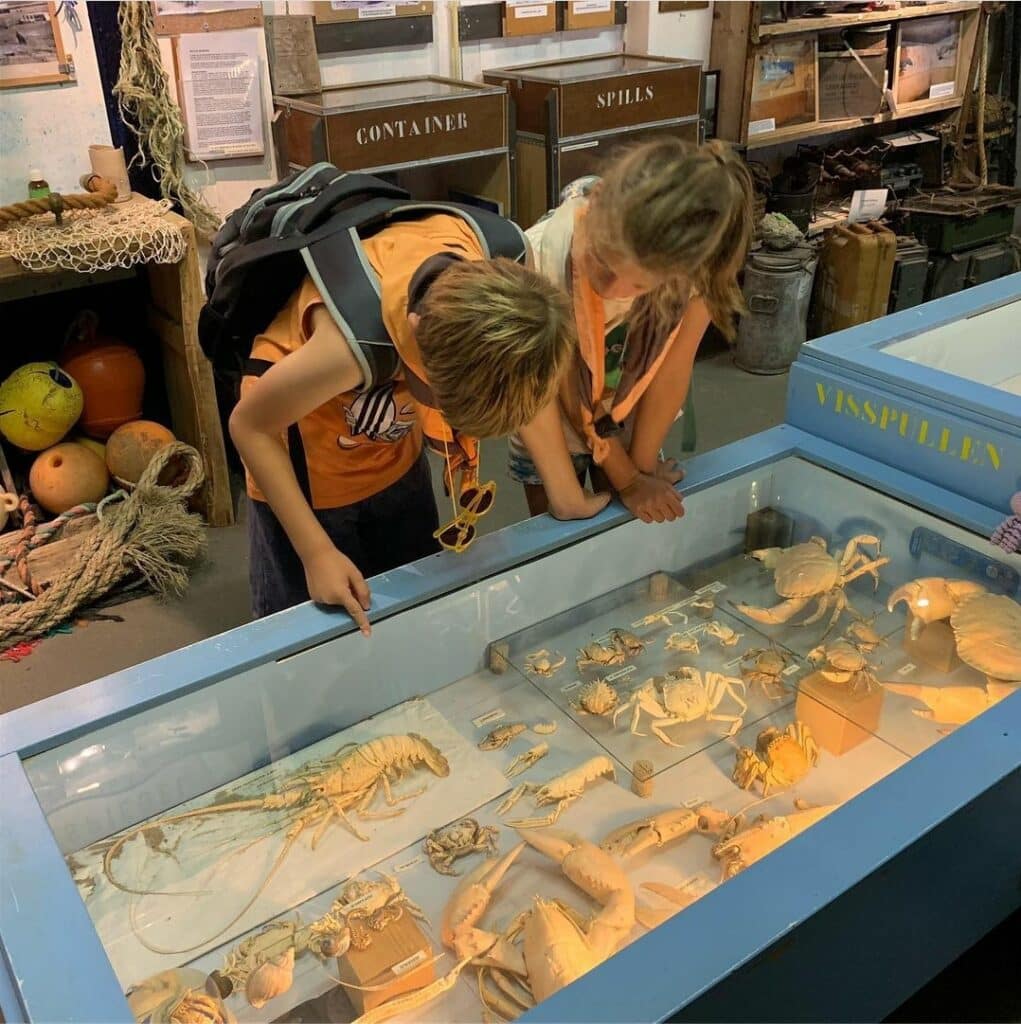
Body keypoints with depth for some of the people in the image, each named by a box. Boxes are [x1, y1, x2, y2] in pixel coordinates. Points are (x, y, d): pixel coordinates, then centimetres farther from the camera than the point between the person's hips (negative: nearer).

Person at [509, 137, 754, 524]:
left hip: (631, 424, 2)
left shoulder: (694, 266, -33)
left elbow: (670, 369, -19)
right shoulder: (539, 262, -37)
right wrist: (626, 479, -14)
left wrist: (642, 466, -8)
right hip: (553, 433, -1)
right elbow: (569, 395, -24)